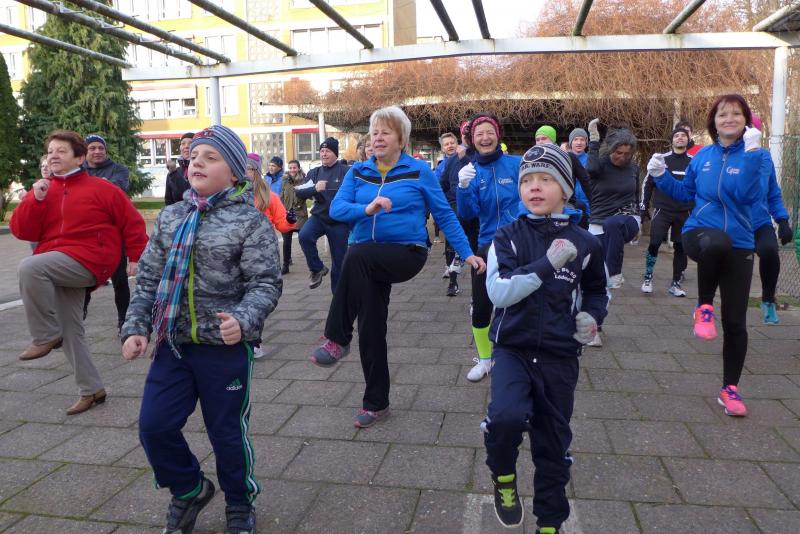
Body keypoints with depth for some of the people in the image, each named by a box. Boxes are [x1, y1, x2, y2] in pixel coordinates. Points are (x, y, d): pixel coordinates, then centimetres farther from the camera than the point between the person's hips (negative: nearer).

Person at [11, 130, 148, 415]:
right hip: (55, 270, 6)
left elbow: (132, 222, 1)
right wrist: (35, 199, -10)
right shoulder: (41, 190, 12)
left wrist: (136, 257, -1)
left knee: (29, 267, -31)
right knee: (71, 331, 7)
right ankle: (92, 389, 19)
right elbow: (21, 231, 3)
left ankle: (46, 336, -16)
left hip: (87, 261, -6)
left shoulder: (101, 188, -1)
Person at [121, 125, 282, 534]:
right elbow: (149, 278, 11)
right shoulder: (170, 217, 7)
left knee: (227, 432, 9)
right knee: (154, 426, 6)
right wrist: (136, 327, 3)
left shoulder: (250, 221, -9)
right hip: (172, 345, 5)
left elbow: (266, 284, -13)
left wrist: (243, 320, -30)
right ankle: (189, 489, 35)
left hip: (226, 347, -5)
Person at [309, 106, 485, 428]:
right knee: (371, 327, 6)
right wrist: (367, 209, -22)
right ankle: (376, 403, 24)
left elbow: (444, 215, 3)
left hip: (407, 253, -4)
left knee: (358, 254, -34)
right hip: (368, 262, 4)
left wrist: (467, 253, 0)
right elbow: (336, 209, -3)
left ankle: (337, 338, -22)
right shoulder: (358, 172, 9)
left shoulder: (419, 171, 0)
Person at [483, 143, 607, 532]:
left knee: (553, 442, 12)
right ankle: (503, 475, 7)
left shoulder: (584, 243, -1)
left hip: (560, 356, 2)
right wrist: (547, 264, -27)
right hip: (513, 347, -2)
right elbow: (498, 292, -20)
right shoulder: (508, 237, -6)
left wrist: (593, 316, -3)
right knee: (507, 415, -27)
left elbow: (596, 290, 17)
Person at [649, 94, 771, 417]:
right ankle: (704, 308, -14)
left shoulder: (758, 156, -2)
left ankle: (730, 389, 21)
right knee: (717, 242, -40)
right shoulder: (703, 156, 6)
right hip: (698, 233, 0)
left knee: (735, 322, 2)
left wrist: (751, 152, -23)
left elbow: (750, 196, -19)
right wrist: (661, 175, 3)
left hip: (739, 246, 0)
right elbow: (685, 193, 17)